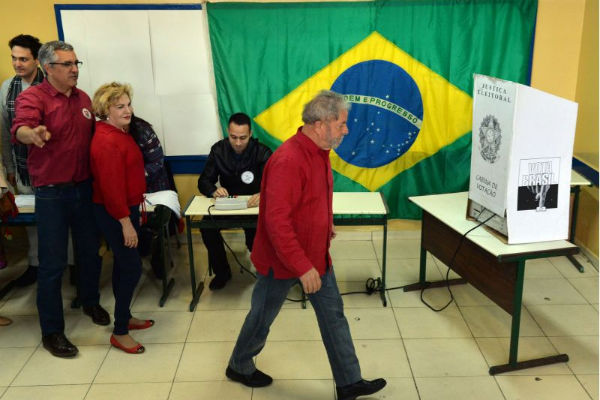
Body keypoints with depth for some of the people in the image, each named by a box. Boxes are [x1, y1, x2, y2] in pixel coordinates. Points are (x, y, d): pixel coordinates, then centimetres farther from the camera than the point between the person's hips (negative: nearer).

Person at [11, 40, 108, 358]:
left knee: (90, 252, 18)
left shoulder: (83, 98, 9)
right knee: (53, 263, 1)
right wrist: (33, 134, -51)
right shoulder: (32, 97, -10)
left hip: (85, 188, 6)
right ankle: (51, 331, 15)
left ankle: (91, 302, 42)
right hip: (51, 193, -5)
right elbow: (20, 128, -31)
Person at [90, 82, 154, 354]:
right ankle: (119, 332, 5)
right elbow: (111, 186, -25)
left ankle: (125, 317, 32)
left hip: (126, 208, 10)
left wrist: (132, 213, 19)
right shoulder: (107, 141, -22)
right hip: (114, 213, -10)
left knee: (123, 265, 18)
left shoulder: (119, 133, 10)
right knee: (132, 268, -6)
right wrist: (125, 222, -24)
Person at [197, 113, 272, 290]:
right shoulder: (218, 150, -4)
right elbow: (204, 181, -3)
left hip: (254, 205, -3)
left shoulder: (262, 152, -12)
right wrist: (214, 191, -28)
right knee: (206, 226, -25)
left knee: (255, 240, -29)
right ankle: (221, 271, -2)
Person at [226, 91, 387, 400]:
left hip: (316, 254, 8)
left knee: (333, 314, 12)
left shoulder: (319, 151, 1)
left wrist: (326, 224, 18)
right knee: (262, 316, 13)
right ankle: (239, 367, 38)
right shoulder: (288, 160, -29)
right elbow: (276, 221, -32)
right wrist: (302, 267, -30)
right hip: (282, 259, -8)